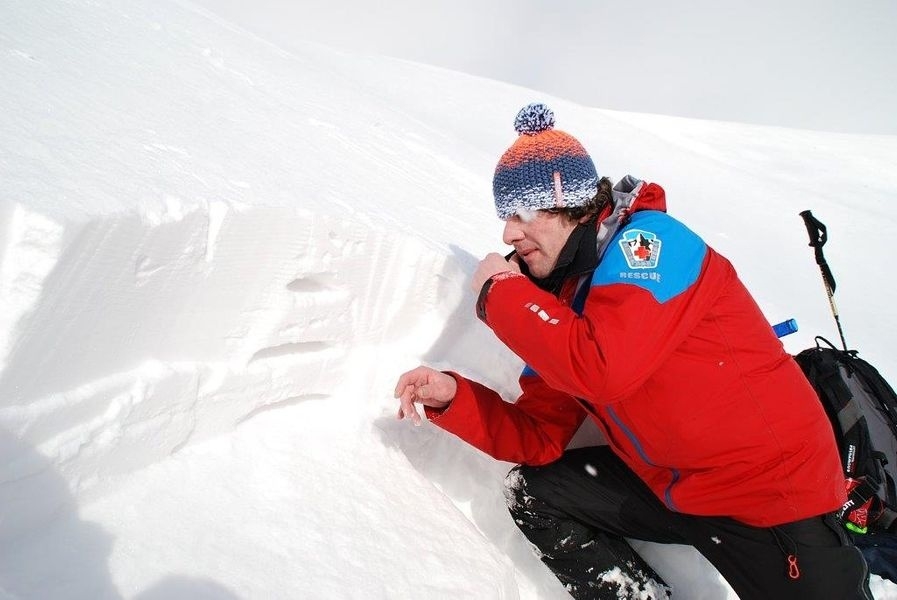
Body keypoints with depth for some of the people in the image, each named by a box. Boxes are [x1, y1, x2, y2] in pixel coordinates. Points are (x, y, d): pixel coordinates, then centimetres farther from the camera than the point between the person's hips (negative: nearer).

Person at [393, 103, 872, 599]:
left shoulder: (649, 240, -18)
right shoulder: (560, 298, 2)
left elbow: (602, 371, -35)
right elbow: (539, 436, 2)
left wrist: (500, 293, -22)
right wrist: (451, 396, -12)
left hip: (774, 489, -6)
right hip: (667, 487, 7)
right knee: (532, 492, 1)